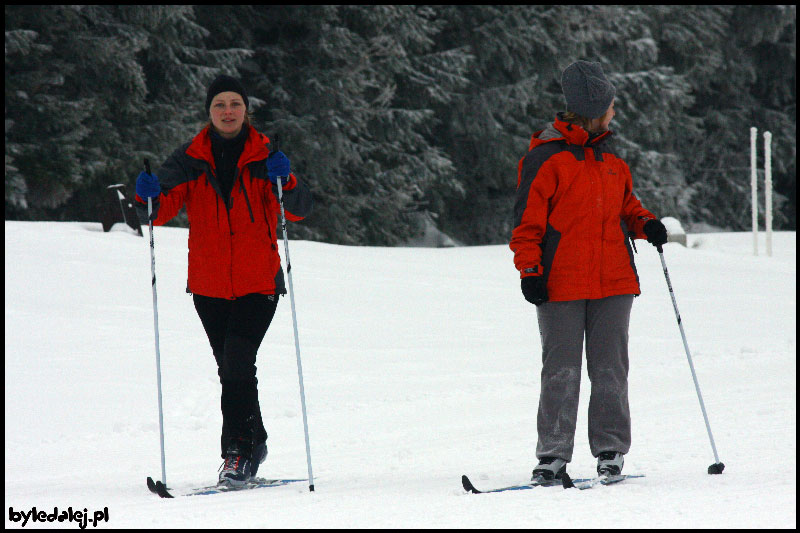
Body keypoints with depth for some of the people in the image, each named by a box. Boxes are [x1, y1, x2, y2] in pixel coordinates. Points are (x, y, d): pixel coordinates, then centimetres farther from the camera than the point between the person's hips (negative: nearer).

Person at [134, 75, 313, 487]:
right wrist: (149, 198, -27)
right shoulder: (191, 159, 4)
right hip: (209, 285, 3)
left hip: (259, 282, -3)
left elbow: (300, 210, -10)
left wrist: (285, 182, -30)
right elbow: (164, 209, -4)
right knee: (230, 368, 9)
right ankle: (254, 443, 25)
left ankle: (238, 450, -14)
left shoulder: (264, 157, -1)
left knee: (238, 360, -17)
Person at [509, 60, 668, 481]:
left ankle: (610, 450, 11)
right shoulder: (546, 157, -4)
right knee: (561, 372, -3)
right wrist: (529, 270, -12)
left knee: (610, 369, 4)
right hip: (561, 285, -5)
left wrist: (645, 225, 7)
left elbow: (625, 205, 27)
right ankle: (553, 454, 4)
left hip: (613, 281, 5)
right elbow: (527, 221, -4)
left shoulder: (610, 158, 15)